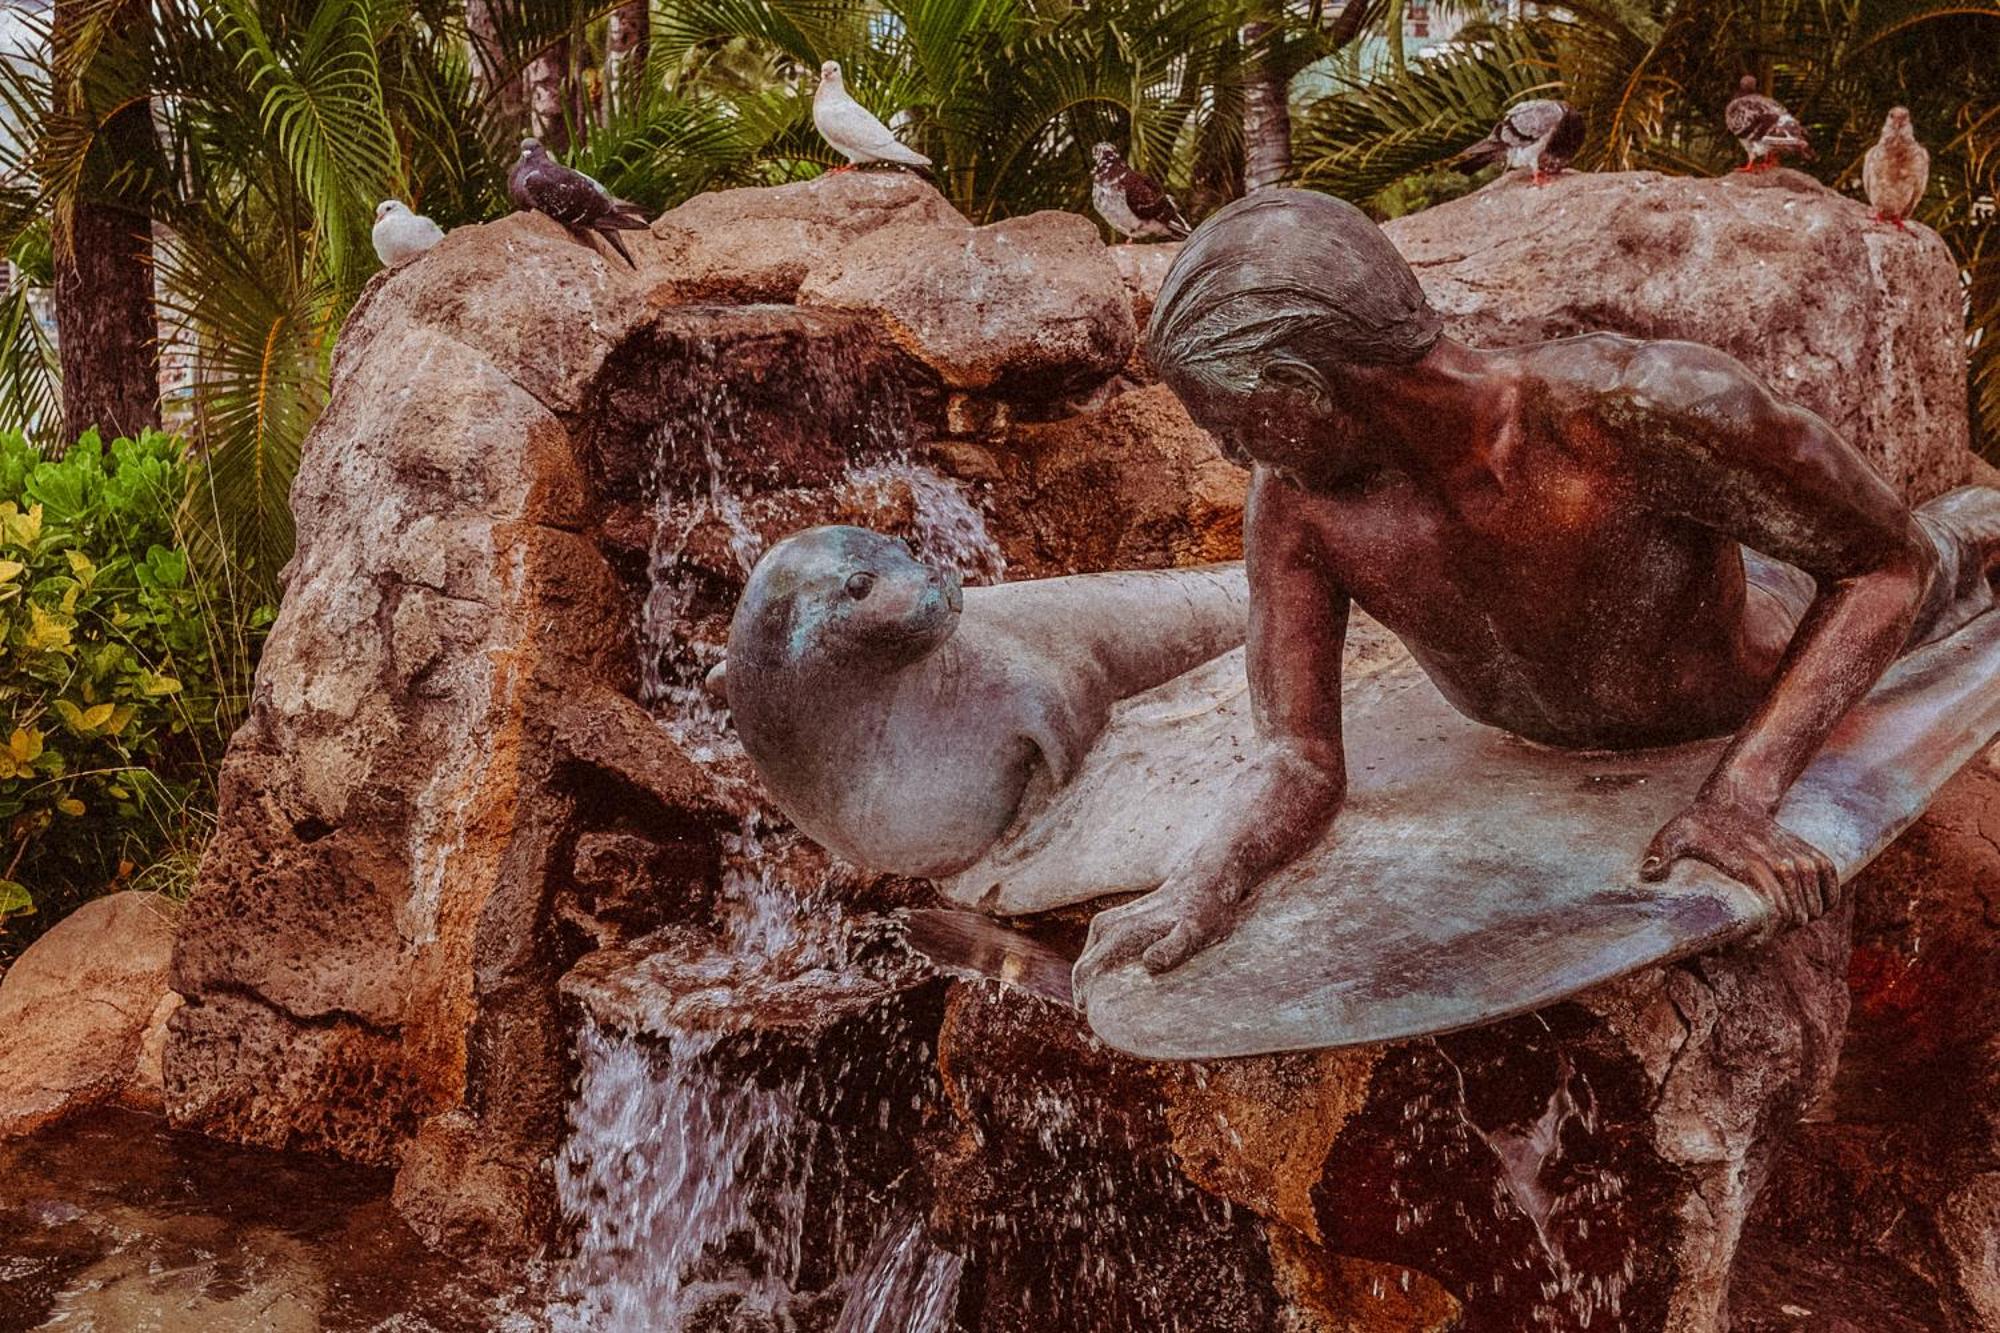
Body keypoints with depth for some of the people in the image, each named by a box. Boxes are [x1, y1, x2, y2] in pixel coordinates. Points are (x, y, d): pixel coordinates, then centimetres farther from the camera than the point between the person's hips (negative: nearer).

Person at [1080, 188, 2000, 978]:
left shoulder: (1648, 399, -46)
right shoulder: (1295, 502, -35)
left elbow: (1886, 564, -34)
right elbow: (1298, 761, -30)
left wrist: (1743, 793, -44)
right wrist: (1205, 880, -50)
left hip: (1766, 673, -2)